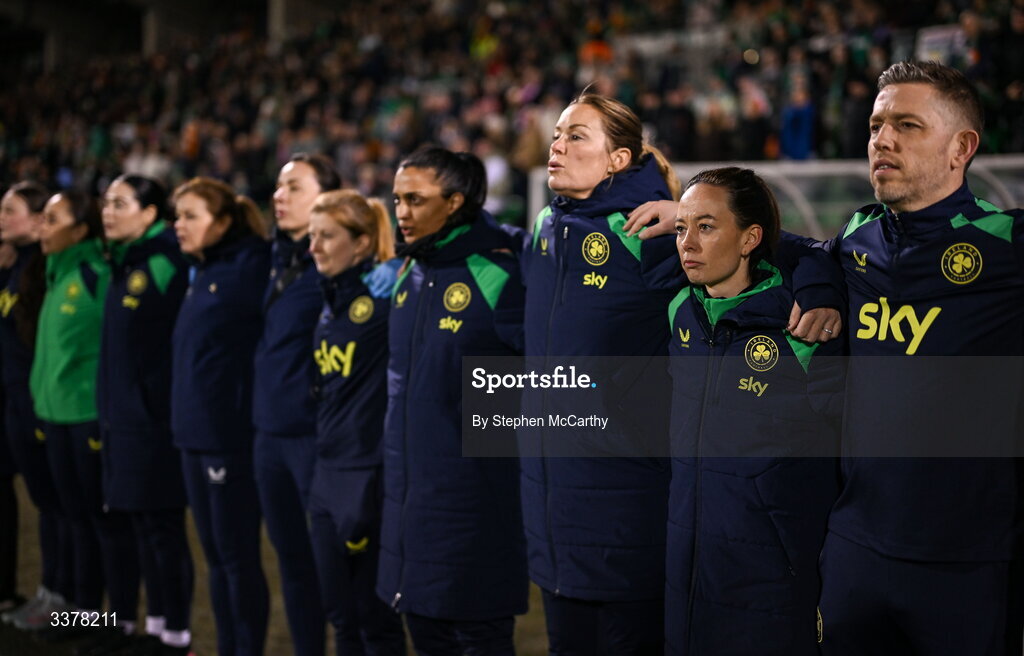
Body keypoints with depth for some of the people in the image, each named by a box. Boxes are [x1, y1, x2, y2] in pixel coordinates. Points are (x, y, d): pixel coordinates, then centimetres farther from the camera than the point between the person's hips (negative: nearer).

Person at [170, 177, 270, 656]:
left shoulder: (253, 264, -10)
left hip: (231, 433, -8)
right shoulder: (201, 272, 14)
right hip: (195, 432, 9)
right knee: (215, 554, 15)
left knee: (238, 555, 0)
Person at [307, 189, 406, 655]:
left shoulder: (387, 293, -11)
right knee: (340, 613, 14)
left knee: (374, 617, 1)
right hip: (327, 475, 8)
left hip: (371, 475, -8)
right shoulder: (331, 302, 12)